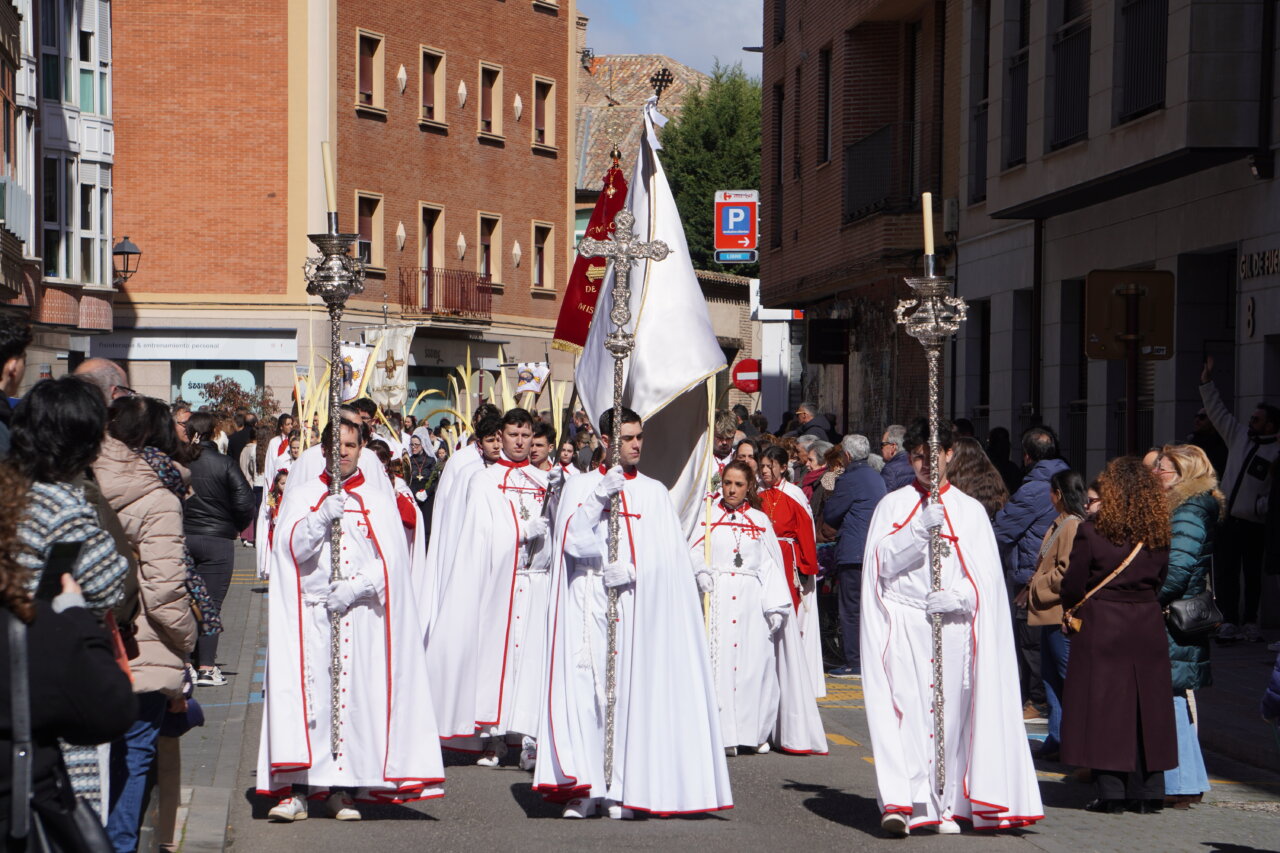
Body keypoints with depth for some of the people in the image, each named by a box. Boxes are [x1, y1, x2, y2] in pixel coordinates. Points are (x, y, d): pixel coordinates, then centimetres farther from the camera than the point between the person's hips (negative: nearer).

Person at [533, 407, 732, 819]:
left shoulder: (654, 492, 13)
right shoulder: (580, 486, 10)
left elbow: (663, 554, 4)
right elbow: (571, 539, -5)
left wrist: (630, 570, -11)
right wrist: (599, 498, -15)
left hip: (638, 602, 0)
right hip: (589, 603, 0)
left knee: (631, 688, -7)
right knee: (585, 686, -8)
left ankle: (623, 788, -5)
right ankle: (584, 787, -7)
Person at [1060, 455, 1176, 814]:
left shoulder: (1092, 532, -11)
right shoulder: (1158, 536, 1)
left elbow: (1072, 586, -5)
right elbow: (1160, 582, 11)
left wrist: (1072, 608, 15)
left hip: (1103, 627, -4)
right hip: (1147, 627, 4)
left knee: (1104, 707, 2)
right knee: (1146, 707, 9)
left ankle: (1111, 792, 0)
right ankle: (1147, 793, 12)